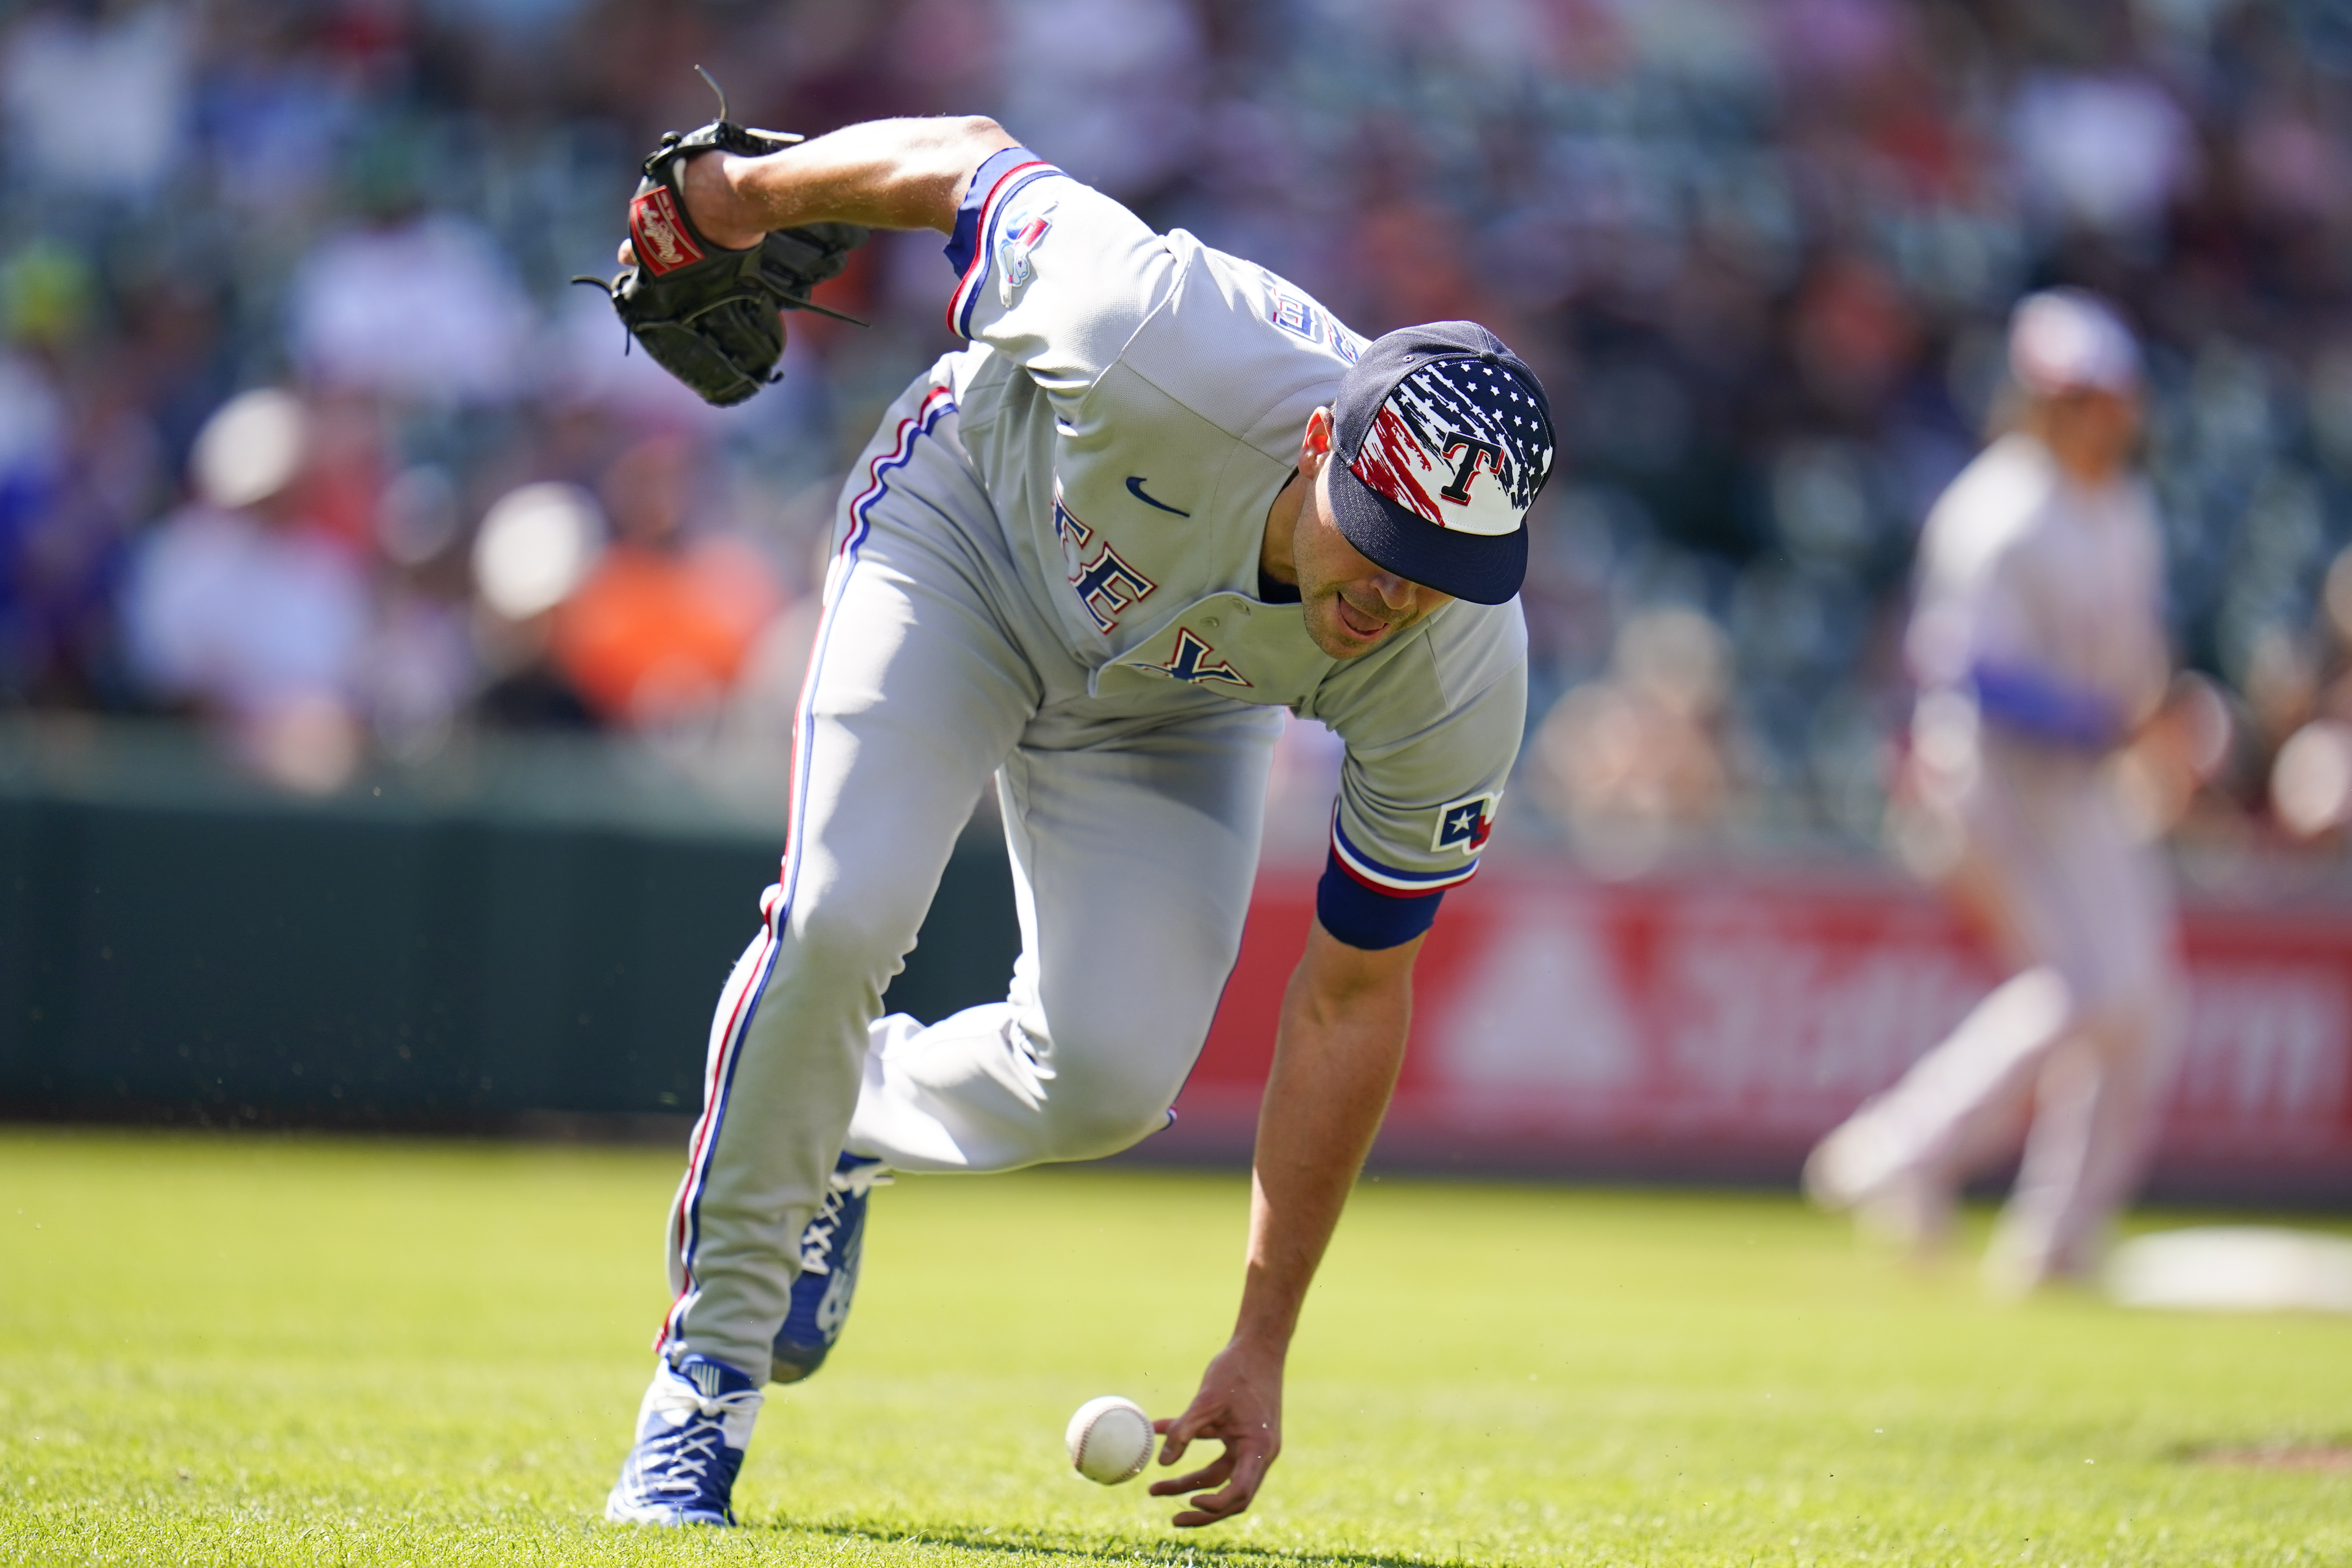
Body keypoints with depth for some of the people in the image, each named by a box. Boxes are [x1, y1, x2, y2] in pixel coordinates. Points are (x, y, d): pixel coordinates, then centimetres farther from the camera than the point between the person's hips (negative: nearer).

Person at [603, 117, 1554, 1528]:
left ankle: (855, 1127, 22)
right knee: (844, 916, -24)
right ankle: (712, 1361, -5)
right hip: (972, 525, -2)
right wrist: (752, 191, -2)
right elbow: (967, 162, -22)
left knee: (1113, 1076, -13)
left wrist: (1263, 1348, -18)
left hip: (1172, 710, 2)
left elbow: (1351, 999, -20)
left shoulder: (1458, 683, -32)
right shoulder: (1160, 346, -43)